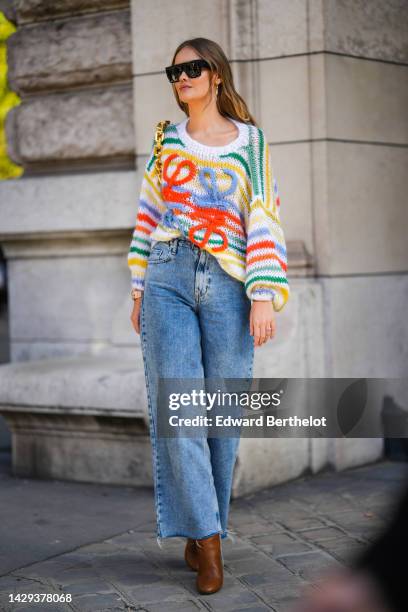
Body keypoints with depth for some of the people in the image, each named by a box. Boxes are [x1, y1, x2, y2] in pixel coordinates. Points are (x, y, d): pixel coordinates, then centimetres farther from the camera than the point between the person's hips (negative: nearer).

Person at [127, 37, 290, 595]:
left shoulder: (249, 141, 6)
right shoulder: (166, 141, 14)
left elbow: (264, 221, 0)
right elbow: (147, 216, 17)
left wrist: (265, 296, -9)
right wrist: (139, 288, 12)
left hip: (227, 287, -1)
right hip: (169, 281, 2)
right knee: (178, 407, -8)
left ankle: (202, 534, 15)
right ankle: (207, 538, -4)